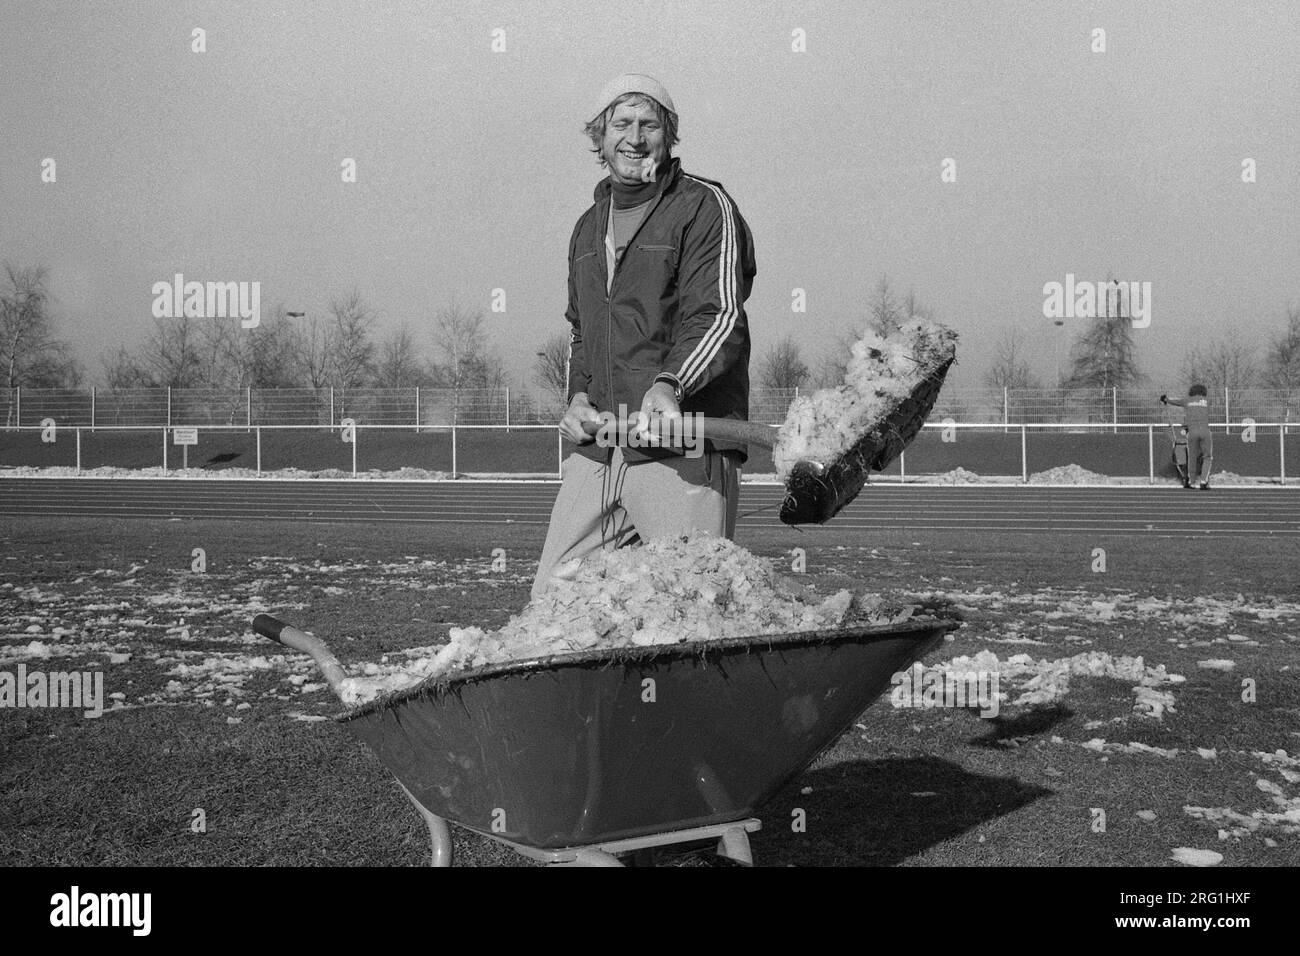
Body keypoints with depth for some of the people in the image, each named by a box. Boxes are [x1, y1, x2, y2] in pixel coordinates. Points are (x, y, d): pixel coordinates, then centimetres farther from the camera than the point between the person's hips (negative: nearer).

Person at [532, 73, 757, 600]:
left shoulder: (705, 206, 0)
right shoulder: (588, 227, 23)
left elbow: (719, 315, -11)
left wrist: (669, 385, -28)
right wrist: (578, 394, 12)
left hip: (683, 449, -6)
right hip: (596, 447, 6)